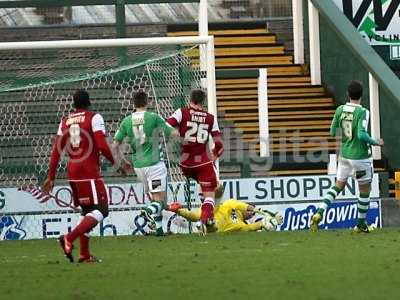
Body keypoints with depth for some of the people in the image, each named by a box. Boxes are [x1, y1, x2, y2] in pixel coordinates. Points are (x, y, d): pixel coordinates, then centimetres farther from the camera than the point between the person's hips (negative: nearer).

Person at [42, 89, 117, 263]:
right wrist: (113, 161, 4)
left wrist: (51, 177, 15)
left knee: (86, 210, 18)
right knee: (100, 211, -8)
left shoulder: (65, 122, 13)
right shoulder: (94, 118, -3)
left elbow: (56, 151, 11)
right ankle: (69, 239, -26)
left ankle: (85, 255, 14)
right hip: (90, 173, -7)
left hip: (72, 173, 7)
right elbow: (102, 145, -14)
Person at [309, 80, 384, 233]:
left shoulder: (340, 110, -2)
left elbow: (333, 132, 5)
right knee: (365, 191, 12)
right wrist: (376, 142, -11)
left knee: (338, 186, 16)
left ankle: (319, 213, -3)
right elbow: (362, 135, -27)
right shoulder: (363, 112, -18)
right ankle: (361, 224, 21)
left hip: (344, 156, 5)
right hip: (361, 157, -5)